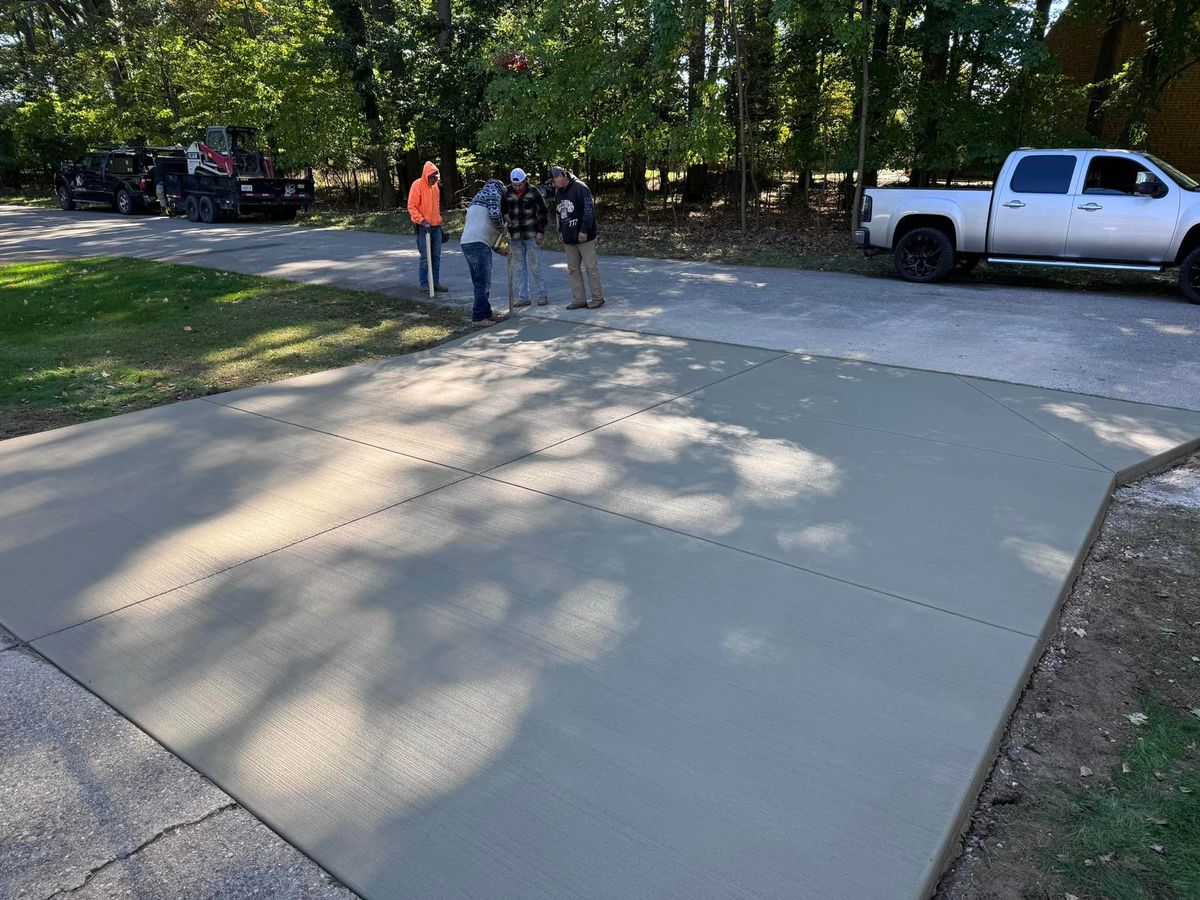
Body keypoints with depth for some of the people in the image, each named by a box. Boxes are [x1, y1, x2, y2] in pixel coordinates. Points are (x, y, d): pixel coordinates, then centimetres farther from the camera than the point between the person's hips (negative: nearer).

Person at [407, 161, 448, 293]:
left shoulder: (435, 186, 12)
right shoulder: (417, 185, -10)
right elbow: (411, 206, -13)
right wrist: (422, 221, -21)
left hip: (436, 226, 7)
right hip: (423, 227, -7)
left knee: (436, 256, 7)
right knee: (425, 257, -4)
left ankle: (436, 282, 14)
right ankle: (424, 283, 4)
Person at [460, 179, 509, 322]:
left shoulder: (478, 197, 31)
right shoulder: (493, 194, 4)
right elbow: (495, 215, -15)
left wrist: (497, 248, 29)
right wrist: (502, 227, 7)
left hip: (466, 242, 9)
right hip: (478, 244, -9)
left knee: (480, 281, 17)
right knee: (483, 282, -6)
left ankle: (486, 312, 25)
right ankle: (479, 317, -4)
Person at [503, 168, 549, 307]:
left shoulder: (534, 192, -5)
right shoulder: (507, 193, 2)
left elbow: (542, 213, -1)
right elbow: (503, 213, 10)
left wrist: (541, 232, -6)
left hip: (532, 235, -3)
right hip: (515, 237, 3)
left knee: (535, 266, -1)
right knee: (520, 268, 7)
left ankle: (542, 295, 9)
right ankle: (523, 297, 11)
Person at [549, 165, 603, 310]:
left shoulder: (580, 188, -13)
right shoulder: (558, 192, 13)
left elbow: (589, 210, -17)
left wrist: (584, 230, -20)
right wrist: (561, 231, 17)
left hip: (584, 237, -8)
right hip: (569, 238, 8)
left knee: (591, 267, -2)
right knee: (573, 269, 9)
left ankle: (598, 298, 6)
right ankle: (579, 299, 14)